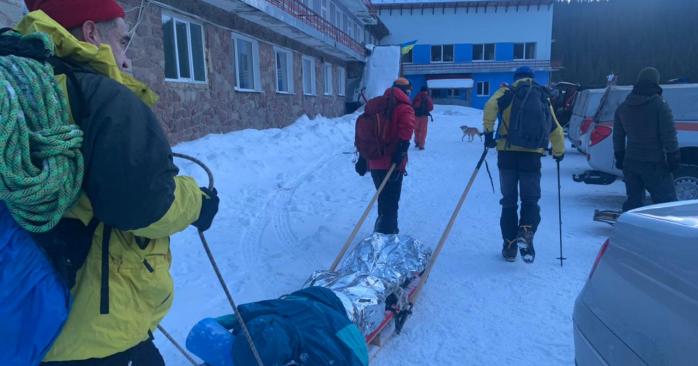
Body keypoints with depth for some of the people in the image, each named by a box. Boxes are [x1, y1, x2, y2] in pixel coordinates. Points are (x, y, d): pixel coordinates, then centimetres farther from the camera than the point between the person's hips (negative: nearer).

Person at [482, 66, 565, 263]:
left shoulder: (508, 92, 9)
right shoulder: (544, 98, 18)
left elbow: (491, 106, -14)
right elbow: (556, 129, 19)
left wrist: (488, 131, -10)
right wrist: (559, 152, 32)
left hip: (508, 152, -1)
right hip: (532, 154, 1)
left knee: (509, 201, 10)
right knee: (530, 200, 10)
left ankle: (510, 244, 10)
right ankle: (526, 231, -17)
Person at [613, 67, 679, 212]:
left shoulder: (623, 107, 9)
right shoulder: (659, 104, -9)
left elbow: (618, 136, 15)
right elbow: (669, 134, -12)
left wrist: (619, 157, 22)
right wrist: (673, 155, -7)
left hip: (631, 162, 6)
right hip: (654, 163, -6)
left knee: (633, 200, 14)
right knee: (666, 200, -1)